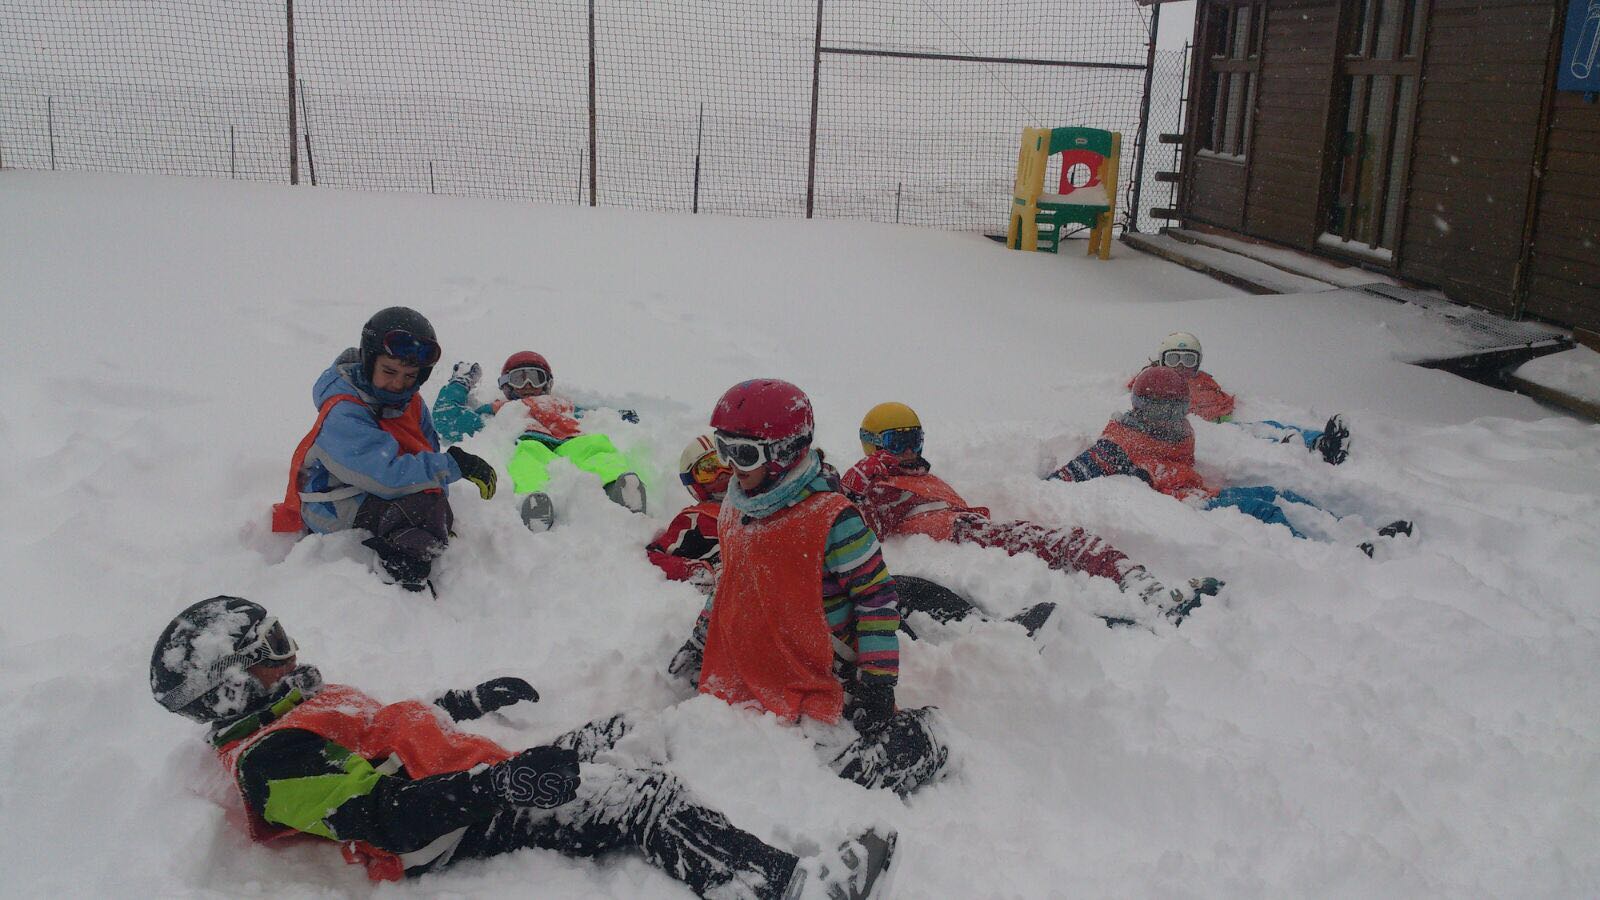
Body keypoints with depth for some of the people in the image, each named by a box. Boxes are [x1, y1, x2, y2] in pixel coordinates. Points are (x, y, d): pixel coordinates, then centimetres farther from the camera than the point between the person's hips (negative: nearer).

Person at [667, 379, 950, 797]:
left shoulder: (832, 520, -18)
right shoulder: (735, 509, 7)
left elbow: (877, 597, -13)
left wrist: (877, 683, -13)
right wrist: (698, 643, 25)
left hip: (815, 694, -7)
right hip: (739, 681, 7)